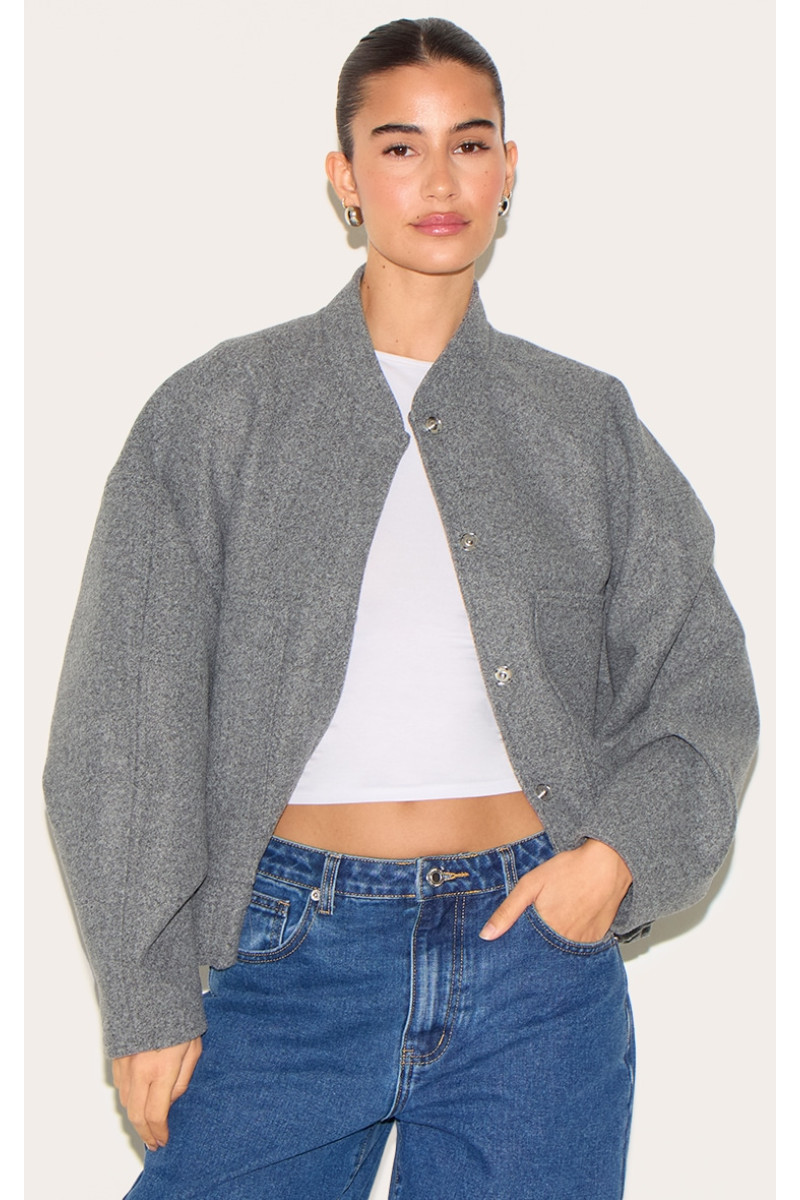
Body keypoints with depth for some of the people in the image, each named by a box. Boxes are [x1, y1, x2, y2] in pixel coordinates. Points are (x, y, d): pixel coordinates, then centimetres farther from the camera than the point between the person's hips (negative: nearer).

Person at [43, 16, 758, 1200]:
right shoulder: (220, 412, 2)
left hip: (534, 940, 2)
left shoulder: (584, 423, 8)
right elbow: (129, 720, 1)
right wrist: (148, 994, -4)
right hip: (294, 952, -1)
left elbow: (703, 682, 10)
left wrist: (621, 848, -8)